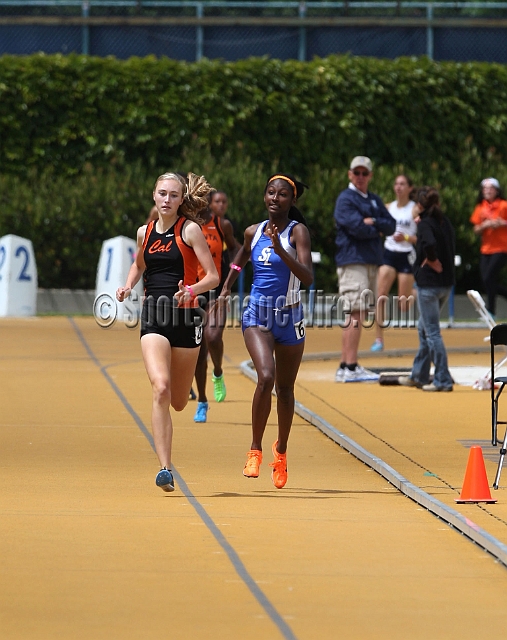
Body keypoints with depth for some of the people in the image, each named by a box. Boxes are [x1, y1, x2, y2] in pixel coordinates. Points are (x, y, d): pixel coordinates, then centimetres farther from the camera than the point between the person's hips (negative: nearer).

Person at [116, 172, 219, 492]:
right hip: (153, 317, 1)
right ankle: (165, 469, -21)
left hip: (185, 315, -1)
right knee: (160, 389, -21)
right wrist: (128, 287, 9)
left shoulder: (190, 229, -3)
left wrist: (190, 291, -25)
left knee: (178, 403, 8)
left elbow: (213, 276, -6)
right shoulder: (145, 232, 9)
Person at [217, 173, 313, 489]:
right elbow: (241, 258, 27)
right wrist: (226, 288, 21)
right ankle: (255, 450, -10)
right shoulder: (253, 232, 3)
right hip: (257, 315, 1)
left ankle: (281, 450, 33)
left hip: (289, 318, -1)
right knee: (266, 377, -21)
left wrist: (280, 250, -31)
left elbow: (308, 277, -22)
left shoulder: (298, 232, -9)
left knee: (284, 389, 10)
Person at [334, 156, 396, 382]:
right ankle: (350, 367, -16)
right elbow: (358, 228, -17)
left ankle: (346, 365, 12)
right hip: (352, 261, -8)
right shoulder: (346, 199, -5)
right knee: (355, 314, -14)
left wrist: (374, 223, -9)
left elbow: (391, 226, 9)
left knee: (359, 315, 9)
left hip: (372, 262, 8)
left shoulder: (374, 200, 19)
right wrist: (379, 230, -1)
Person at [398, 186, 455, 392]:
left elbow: (429, 244, -31)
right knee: (424, 328, 20)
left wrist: (431, 261, -14)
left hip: (429, 283, -8)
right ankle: (418, 376, 26)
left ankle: (443, 380, -3)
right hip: (446, 282, 8)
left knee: (432, 332, -3)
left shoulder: (425, 224, -13)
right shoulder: (445, 222, 10)